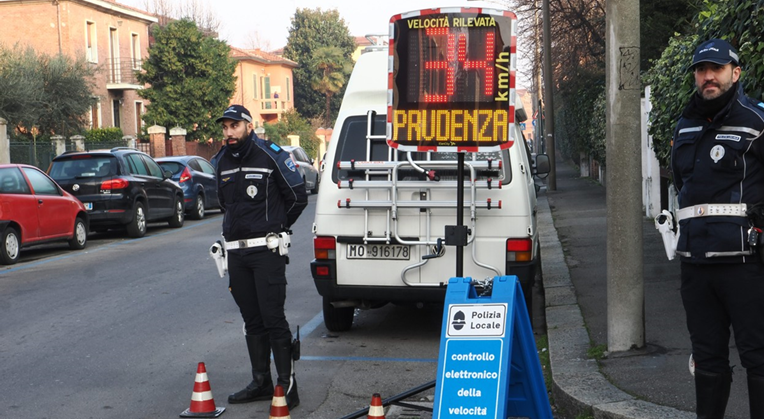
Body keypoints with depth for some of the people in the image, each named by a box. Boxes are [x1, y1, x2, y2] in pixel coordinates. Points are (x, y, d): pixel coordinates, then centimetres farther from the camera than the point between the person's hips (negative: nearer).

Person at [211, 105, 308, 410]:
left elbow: (298, 196, -2)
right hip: (236, 251, 6)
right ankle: (261, 383, 20)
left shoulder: (271, 155, -8)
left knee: (273, 319, -8)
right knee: (252, 321, 11)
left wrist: (275, 227, 7)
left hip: (266, 250, -6)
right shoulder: (221, 162, 11)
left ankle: (287, 385, -4)